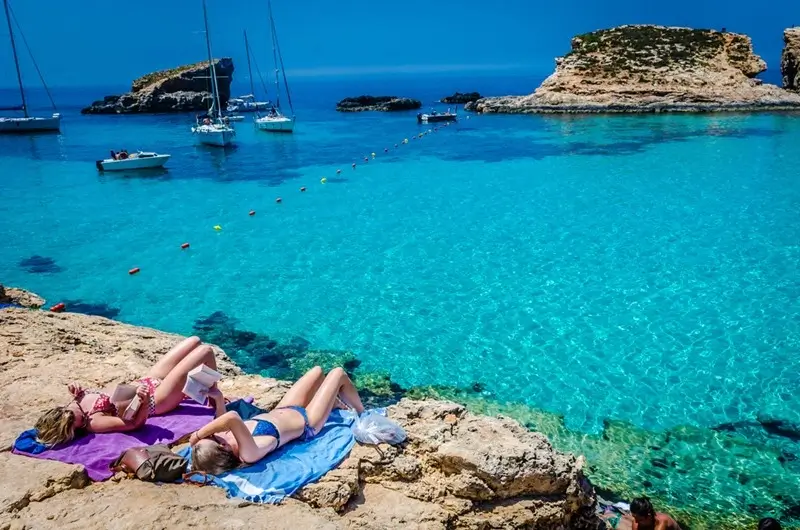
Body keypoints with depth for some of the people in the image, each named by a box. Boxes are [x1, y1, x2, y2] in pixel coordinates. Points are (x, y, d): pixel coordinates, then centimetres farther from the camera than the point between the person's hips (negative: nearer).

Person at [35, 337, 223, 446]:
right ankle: (215, 396, 9)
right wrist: (145, 401, -46)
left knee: (195, 341, 8)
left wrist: (77, 392, -7)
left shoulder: (78, 404, -10)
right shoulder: (94, 422, -29)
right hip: (155, 399, -9)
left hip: (147, 382, 9)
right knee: (206, 351, -15)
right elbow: (136, 423, -28)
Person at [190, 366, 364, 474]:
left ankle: (337, 404, 53)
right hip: (305, 423, -7)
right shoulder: (249, 453, -45)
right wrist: (199, 433, -51)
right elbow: (232, 418, -65)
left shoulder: (230, 437, -26)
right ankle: (363, 415, 38)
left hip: (282, 411, 7)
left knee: (317, 370, 22)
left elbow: (226, 420, -3)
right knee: (338, 373, 8)